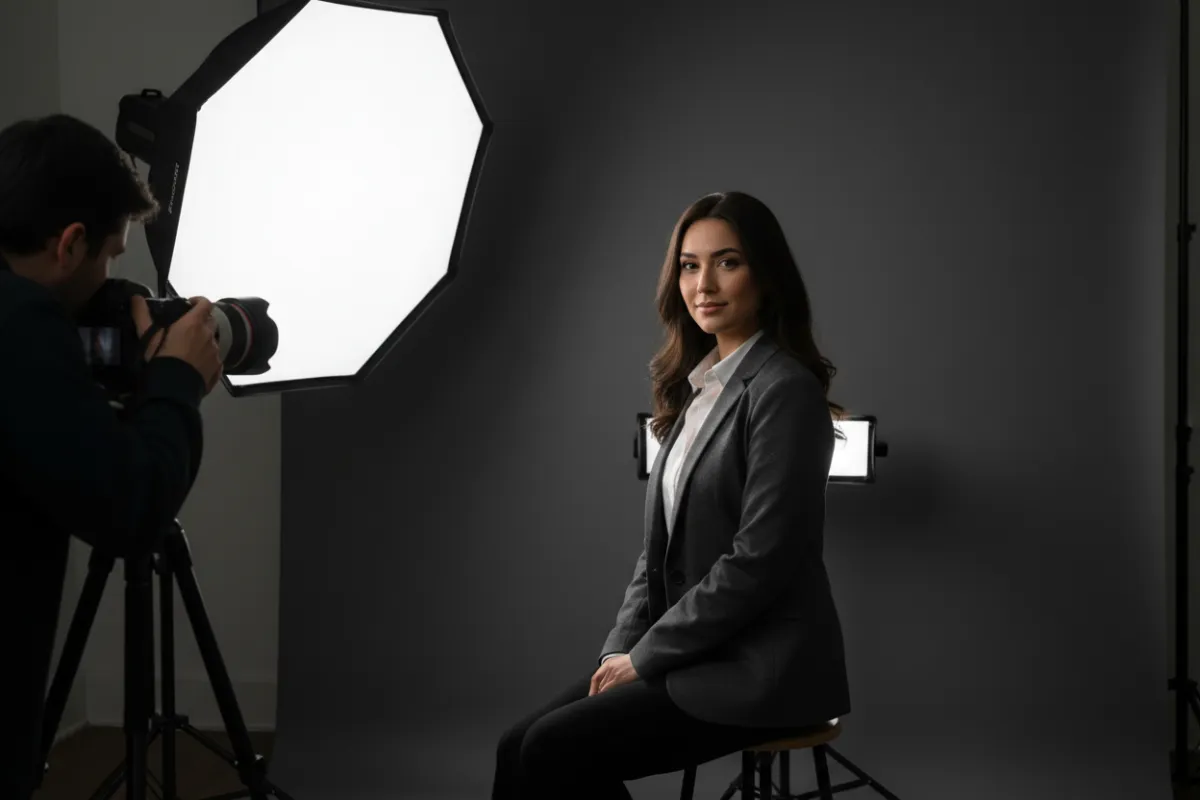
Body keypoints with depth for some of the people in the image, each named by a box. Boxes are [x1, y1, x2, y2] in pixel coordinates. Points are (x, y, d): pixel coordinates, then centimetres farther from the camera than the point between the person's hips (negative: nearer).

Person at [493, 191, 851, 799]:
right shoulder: (699, 386, 13)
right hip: (695, 654, 8)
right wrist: (622, 647, 2)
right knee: (518, 747, -5)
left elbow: (759, 561, -20)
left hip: (759, 668, -8)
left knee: (554, 750, -17)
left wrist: (646, 656, -12)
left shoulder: (784, 390, -14)